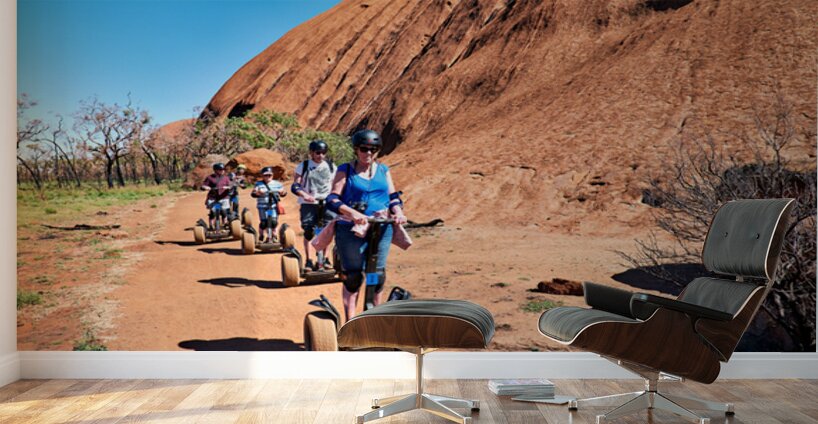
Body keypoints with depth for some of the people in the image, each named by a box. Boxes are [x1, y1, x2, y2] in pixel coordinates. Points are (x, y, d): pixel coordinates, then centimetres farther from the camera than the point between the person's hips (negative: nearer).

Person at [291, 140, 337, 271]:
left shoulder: (331, 166, 10)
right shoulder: (303, 166, 2)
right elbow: (295, 186, -2)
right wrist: (305, 195, -20)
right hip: (309, 204, -2)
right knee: (309, 232, -3)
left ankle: (324, 258, 13)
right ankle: (308, 260, 10)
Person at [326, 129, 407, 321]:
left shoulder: (383, 170, 11)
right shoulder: (345, 170, -1)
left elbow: (393, 196, 10)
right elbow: (333, 199, -10)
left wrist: (398, 212, -13)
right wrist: (353, 213, -27)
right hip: (351, 230, -3)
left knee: (378, 275, 7)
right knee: (353, 277, 1)